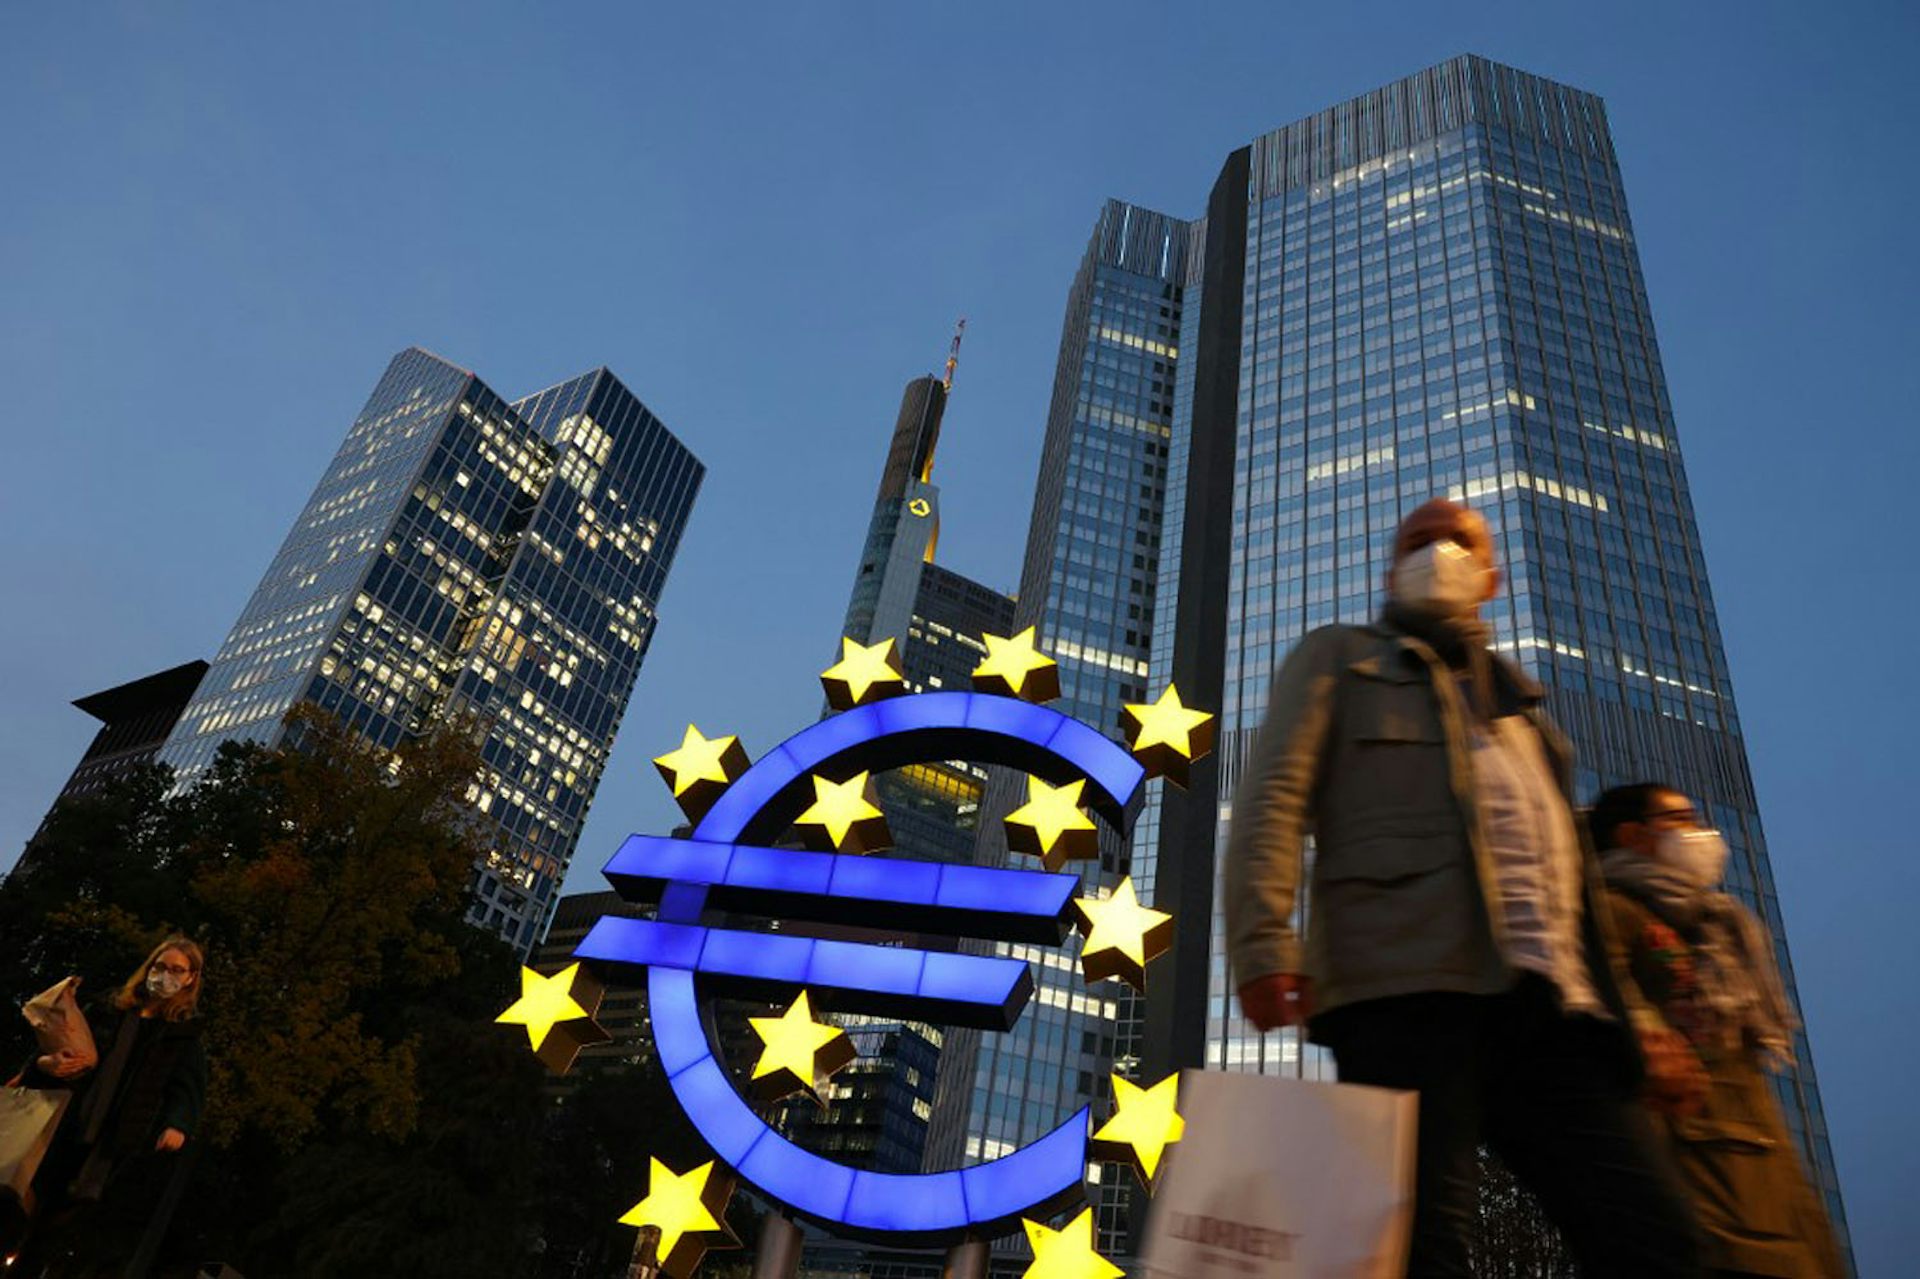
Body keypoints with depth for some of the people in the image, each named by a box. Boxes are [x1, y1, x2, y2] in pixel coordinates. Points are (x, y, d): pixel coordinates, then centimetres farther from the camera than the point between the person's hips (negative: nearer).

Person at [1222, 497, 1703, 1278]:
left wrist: (1633, 1015, 20)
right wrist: (1263, 938, -16)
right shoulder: (1340, 658, 17)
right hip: (1408, 982, -5)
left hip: (1553, 1004, 6)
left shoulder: (1516, 699, 33)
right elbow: (1274, 795, 1)